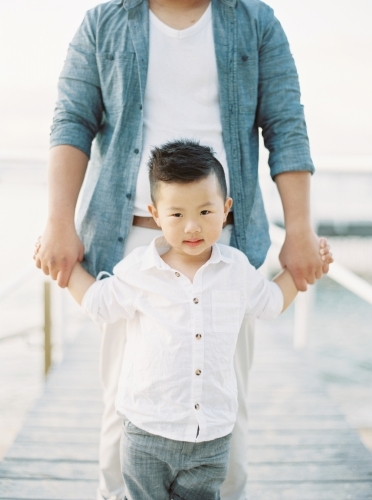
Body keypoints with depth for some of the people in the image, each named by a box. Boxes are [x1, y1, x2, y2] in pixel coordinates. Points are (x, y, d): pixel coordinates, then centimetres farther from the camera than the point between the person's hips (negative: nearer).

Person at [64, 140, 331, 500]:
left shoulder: (237, 269, 1)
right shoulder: (138, 271, -7)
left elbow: (271, 302, 19)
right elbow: (99, 303, 7)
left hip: (212, 436, 2)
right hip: (148, 432, -2)